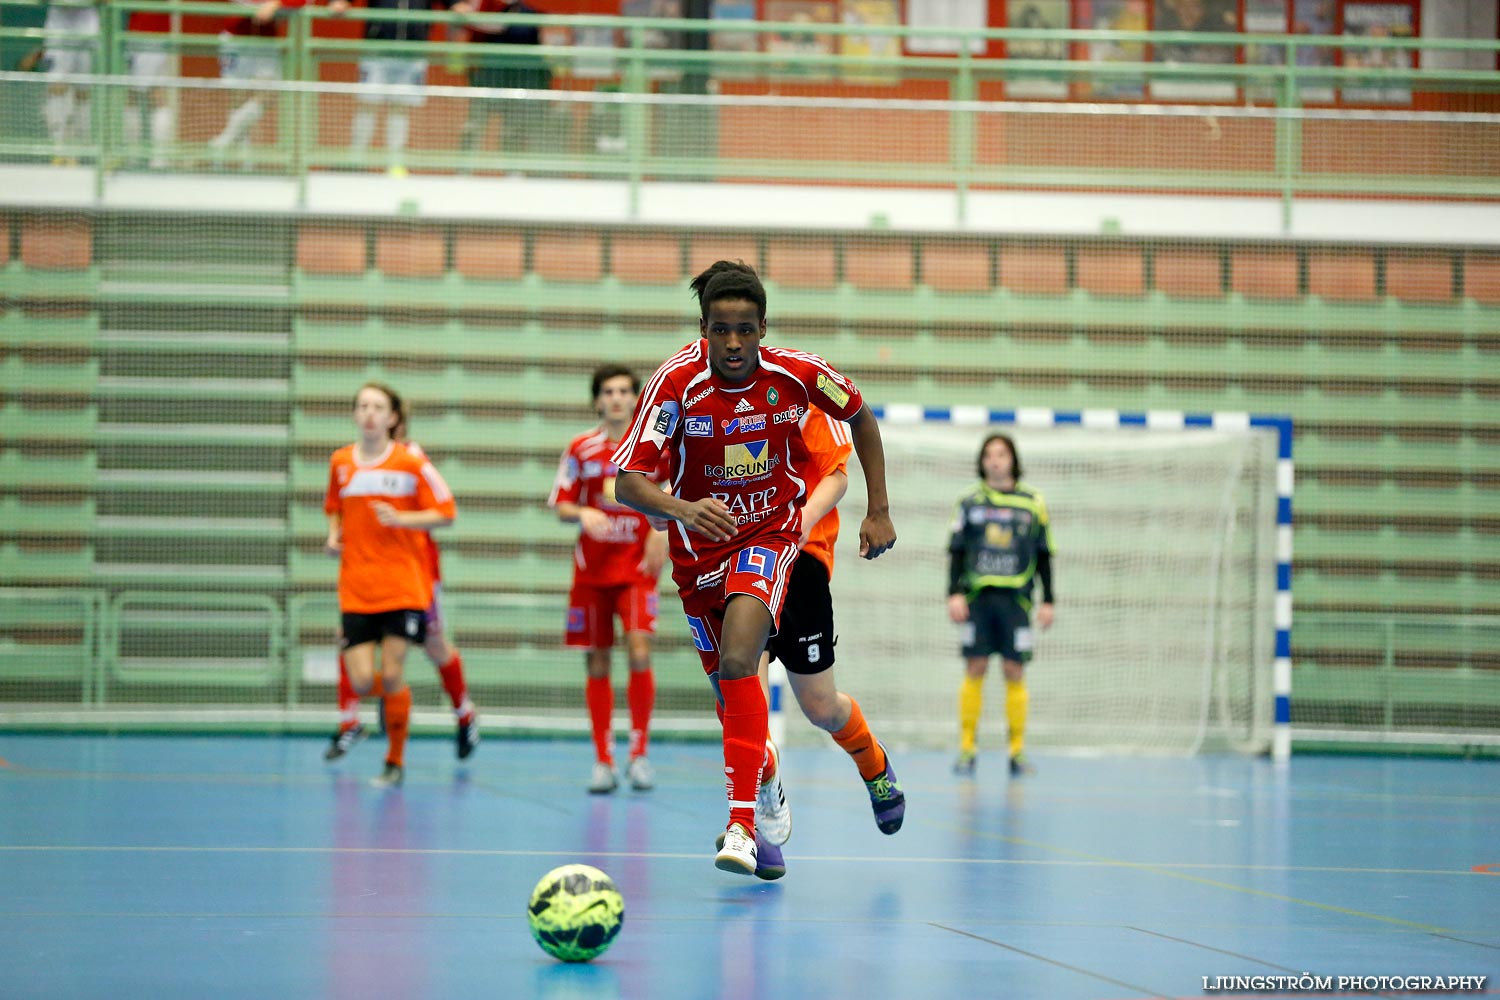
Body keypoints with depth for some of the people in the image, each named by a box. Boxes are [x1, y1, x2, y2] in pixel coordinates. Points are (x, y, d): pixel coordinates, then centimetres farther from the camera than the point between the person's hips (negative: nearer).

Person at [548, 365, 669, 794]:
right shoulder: (581, 449, 2)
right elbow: (561, 506, 4)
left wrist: (664, 529, -6)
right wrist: (583, 513, -17)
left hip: (638, 568, -2)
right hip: (591, 569, 2)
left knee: (639, 653, -17)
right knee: (597, 664, 3)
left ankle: (640, 753, -6)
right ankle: (603, 762, 10)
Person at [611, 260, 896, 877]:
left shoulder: (798, 374, -16)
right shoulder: (676, 383, -20)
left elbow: (860, 417, 5)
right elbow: (627, 481, -25)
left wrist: (879, 511, 3)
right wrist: (680, 508, -45)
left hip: (772, 532, -2)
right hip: (699, 543, 2)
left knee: (738, 659, -27)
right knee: (730, 687, 13)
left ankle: (742, 823, -31)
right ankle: (767, 781, 45)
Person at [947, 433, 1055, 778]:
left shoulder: (1032, 503, 7)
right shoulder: (970, 501, 7)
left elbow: (1044, 555, 10)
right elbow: (956, 551, 8)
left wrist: (1047, 601, 6)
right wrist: (955, 593, -3)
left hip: (1016, 598, 0)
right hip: (977, 597, 0)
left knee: (1015, 671, -2)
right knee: (974, 669, -2)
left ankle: (1017, 752, 3)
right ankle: (967, 749, 2)